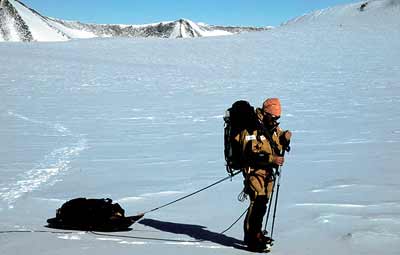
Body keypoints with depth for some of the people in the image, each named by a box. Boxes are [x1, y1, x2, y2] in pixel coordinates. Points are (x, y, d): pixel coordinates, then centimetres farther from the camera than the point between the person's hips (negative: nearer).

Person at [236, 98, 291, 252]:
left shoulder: (273, 127, 10)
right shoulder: (252, 129, -19)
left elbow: (279, 146, 19)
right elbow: (249, 155, -26)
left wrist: (285, 138, -3)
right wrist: (271, 159, -32)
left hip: (267, 171, 9)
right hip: (255, 170, -9)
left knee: (262, 203, 17)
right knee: (258, 202, -17)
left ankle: (256, 233, 31)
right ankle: (252, 240, -12)